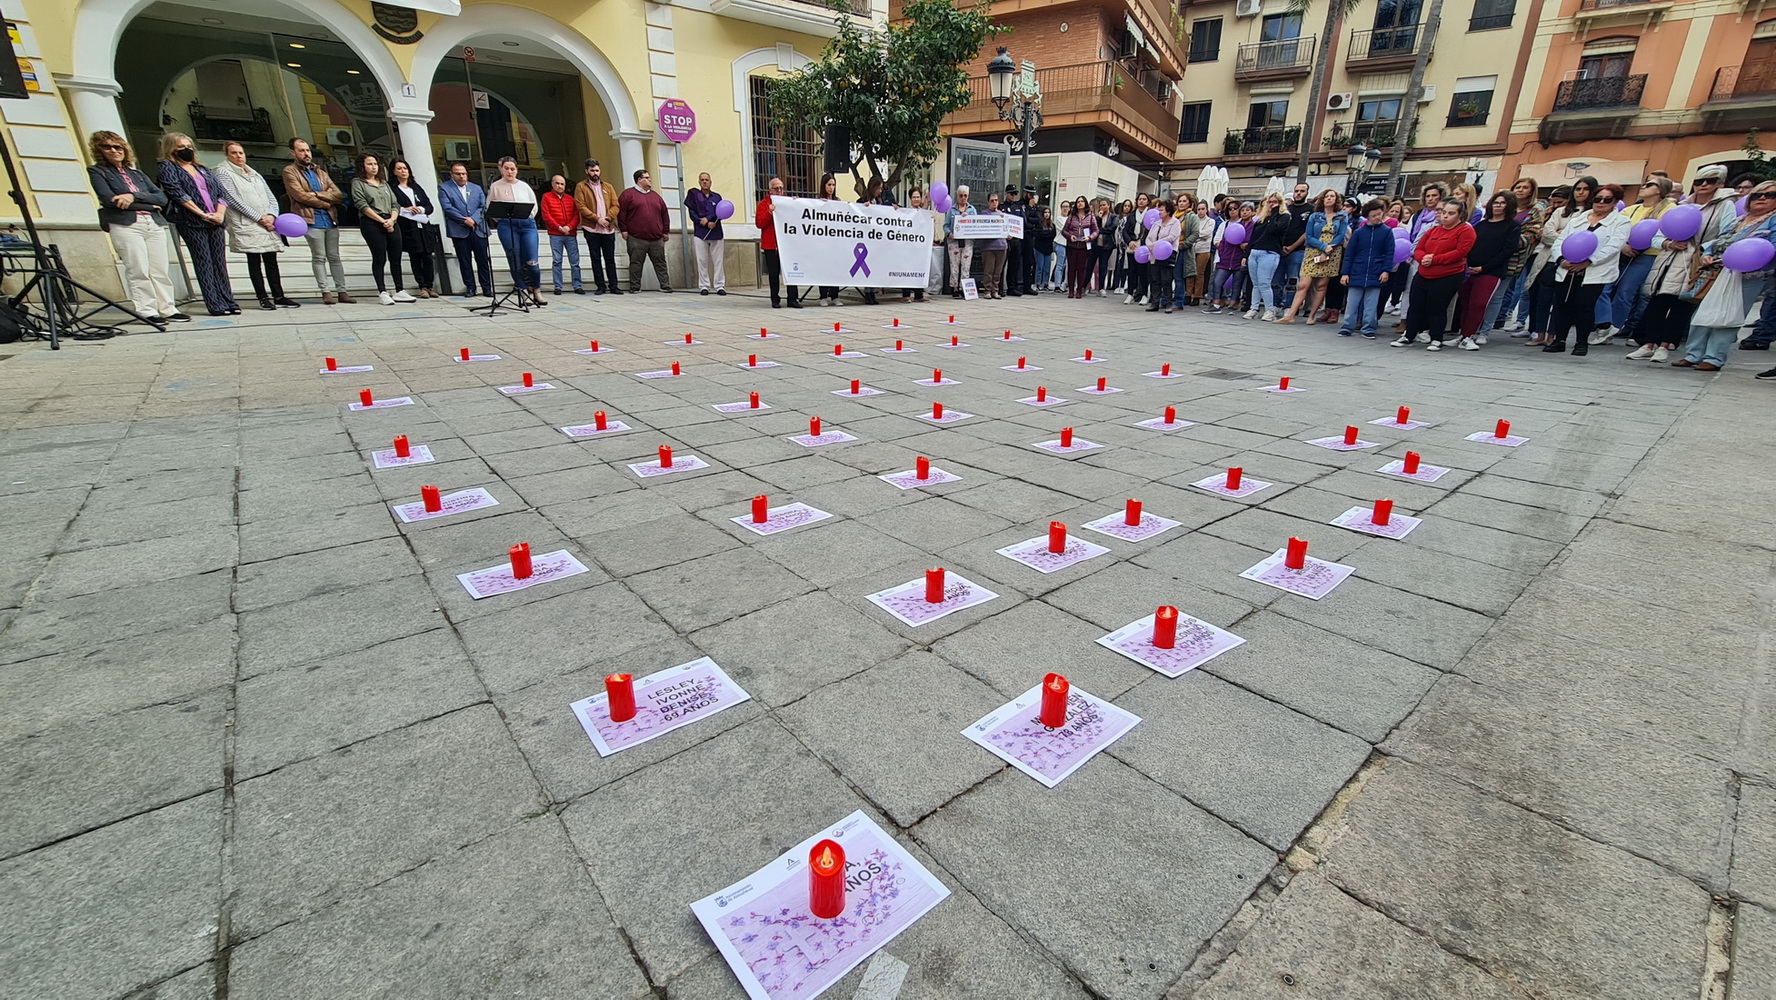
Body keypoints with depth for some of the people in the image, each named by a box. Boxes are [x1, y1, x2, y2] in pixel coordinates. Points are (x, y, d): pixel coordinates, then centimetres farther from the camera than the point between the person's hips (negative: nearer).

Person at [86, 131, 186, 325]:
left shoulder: (137, 174, 23)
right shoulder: (97, 171, 11)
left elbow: (162, 198, 9)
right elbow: (109, 199, -4)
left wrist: (134, 196, -8)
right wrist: (148, 204, -2)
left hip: (154, 224, 4)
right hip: (125, 225, -4)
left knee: (160, 270, 0)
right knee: (138, 271, -10)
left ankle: (167, 309, 3)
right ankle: (147, 312, -10)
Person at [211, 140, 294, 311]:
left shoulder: (254, 174, 21)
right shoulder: (223, 173, 3)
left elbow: (271, 197, 15)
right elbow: (234, 200, -7)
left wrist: (271, 215, -5)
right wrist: (259, 218, -12)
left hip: (267, 224, 5)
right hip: (246, 225, -5)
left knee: (271, 260, 3)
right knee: (254, 260, -5)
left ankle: (278, 296, 5)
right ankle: (262, 298, -4)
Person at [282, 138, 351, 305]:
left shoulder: (320, 172, 19)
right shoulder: (290, 172, 4)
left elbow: (338, 194, 7)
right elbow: (301, 196, -9)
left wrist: (316, 194, -6)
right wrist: (326, 203, -2)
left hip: (330, 220, 4)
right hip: (312, 220, -4)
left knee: (334, 257, 5)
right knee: (319, 257, -4)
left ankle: (342, 291, 6)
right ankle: (326, 292, -3)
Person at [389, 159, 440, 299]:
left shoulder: (416, 187, 18)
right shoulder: (392, 189, 3)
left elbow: (430, 207, 14)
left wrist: (421, 209, -5)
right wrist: (405, 210, -16)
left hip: (424, 228, 3)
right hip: (408, 229, -3)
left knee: (427, 257, -2)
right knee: (415, 258, -1)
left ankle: (429, 286, 5)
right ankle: (422, 287, 3)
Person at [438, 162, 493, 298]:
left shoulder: (476, 188, 16)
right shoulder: (444, 188, 7)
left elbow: (483, 206, 5)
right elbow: (447, 207, -4)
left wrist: (473, 219, -10)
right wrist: (464, 220, -13)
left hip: (478, 229, 2)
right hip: (459, 231, -2)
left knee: (483, 260, -1)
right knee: (465, 261, 1)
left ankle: (487, 288, 6)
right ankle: (470, 288, 7)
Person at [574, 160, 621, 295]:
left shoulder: (608, 187, 14)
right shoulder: (581, 187, 4)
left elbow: (615, 205, 5)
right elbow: (581, 206, -6)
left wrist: (608, 218, -13)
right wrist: (597, 219, -15)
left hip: (608, 228, 2)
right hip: (591, 228, -2)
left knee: (610, 258, 5)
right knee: (596, 259, 2)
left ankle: (613, 285, 9)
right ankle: (600, 286, 6)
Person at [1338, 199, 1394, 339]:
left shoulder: (1387, 232, 2)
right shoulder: (1358, 232, 2)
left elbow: (1389, 253, 1)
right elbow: (1349, 253, 2)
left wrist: (1386, 270, -9)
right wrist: (1345, 273, -3)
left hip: (1376, 275, 0)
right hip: (1356, 274, 0)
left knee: (1371, 304, 5)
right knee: (1352, 303, 4)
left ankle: (1368, 329, 10)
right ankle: (1347, 327, 11)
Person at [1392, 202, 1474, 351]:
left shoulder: (1465, 230, -3)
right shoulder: (1433, 230, 16)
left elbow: (1460, 252, -14)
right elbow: (1418, 249, 12)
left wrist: (1434, 260, -19)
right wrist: (1423, 258, -11)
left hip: (1448, 277, -6)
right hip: (1423, 275, 6)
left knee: (1437, 309, -4)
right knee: (1415, 306, 7)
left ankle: (1437, 340, 7)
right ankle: (1408, 337, 16)